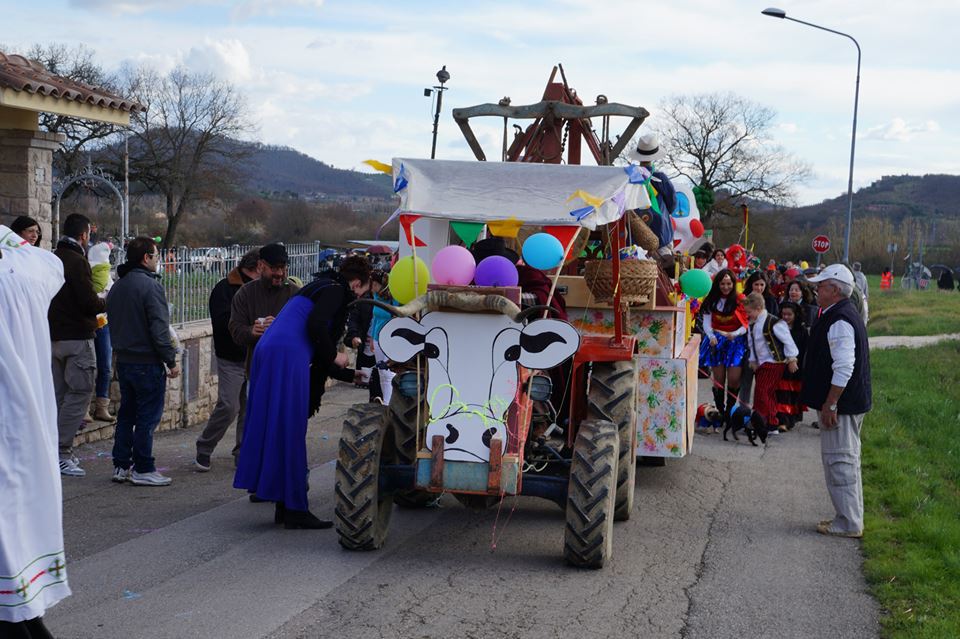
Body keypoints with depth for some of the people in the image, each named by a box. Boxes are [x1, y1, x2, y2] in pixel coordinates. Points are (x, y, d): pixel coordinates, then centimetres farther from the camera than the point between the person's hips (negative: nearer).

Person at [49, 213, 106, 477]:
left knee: (59, 394, 15)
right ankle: (62, 454, -9)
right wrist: (106, 302, 2)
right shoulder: (77, 261, -14)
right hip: (77, 337, -8)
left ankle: (57, 449, 19)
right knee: (78, 394, -5)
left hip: (53, 336, 9)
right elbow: (90, 303, -19)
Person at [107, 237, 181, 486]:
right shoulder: (150, 285, -15)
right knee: (147, 416, -2)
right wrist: (171, 360, -14)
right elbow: (159, 328, -19)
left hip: (123, 360, 8)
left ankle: (121, 466, 18)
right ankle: (143, 470, 1)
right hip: (147, 362, -8)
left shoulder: (117, 287, 12)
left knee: (126, 413, 15)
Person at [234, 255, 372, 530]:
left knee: (274, 430, 12)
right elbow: (315, 325, -17)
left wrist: (350, 374, 36)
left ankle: (283, 507, 19)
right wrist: (334, 357, -2)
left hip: (268, 353, 10)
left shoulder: (320, 288, 29)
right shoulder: (335, 290, 1)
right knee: (290, 432, -5)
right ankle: (294, 510, -1)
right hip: (288, 357, -10)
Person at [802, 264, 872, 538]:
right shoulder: (842, 315, 13)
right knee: (846, 460, 17)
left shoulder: (839, 321, -21)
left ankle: (849, 523, 2)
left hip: (841, 404, -11)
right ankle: (849, 516, 26)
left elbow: (844, 369, -26)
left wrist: (829, 405, -22)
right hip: (849, 402, 11)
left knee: (839, 461, -4)